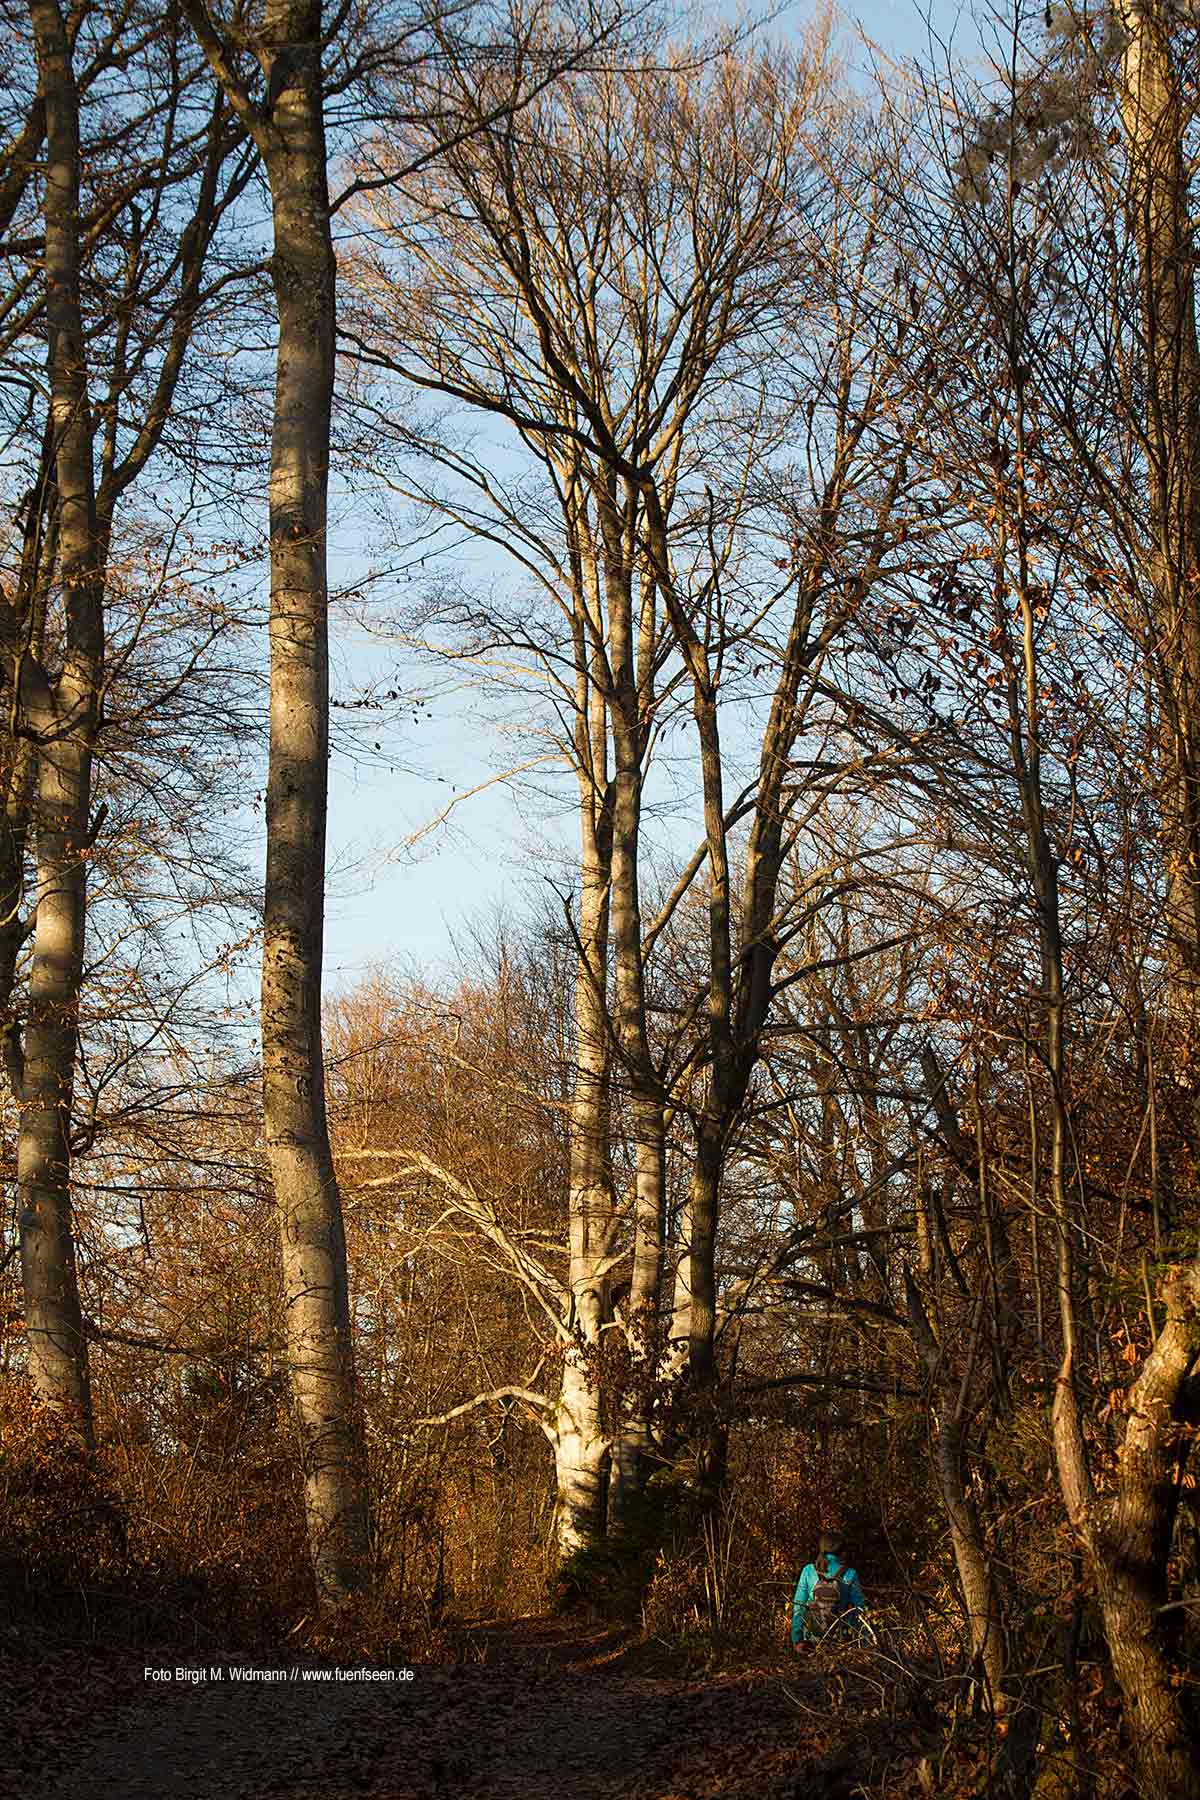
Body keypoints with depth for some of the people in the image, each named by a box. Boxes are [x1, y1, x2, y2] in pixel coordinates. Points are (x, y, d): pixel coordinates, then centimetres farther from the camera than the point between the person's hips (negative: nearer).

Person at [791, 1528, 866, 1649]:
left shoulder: (808, 1571, -2)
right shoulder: (849, 1575, -4)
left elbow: (798, 1606, 1)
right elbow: (859, 1610, 0)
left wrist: (796, 1639, 8)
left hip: (811, 1638, 1)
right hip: (839, 1640, -1)